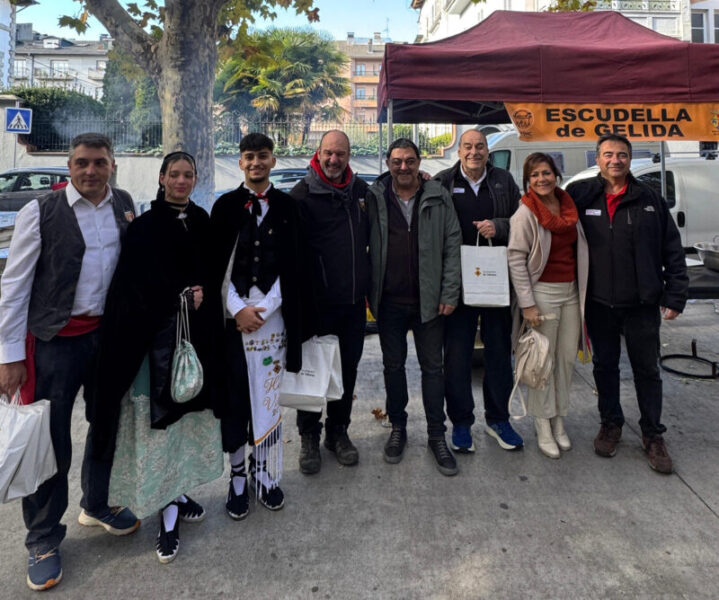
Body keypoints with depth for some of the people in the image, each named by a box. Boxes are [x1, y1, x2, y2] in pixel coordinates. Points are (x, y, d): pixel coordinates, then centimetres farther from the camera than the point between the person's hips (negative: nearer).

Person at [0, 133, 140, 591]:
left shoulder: (124, 204, 4)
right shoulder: (41, 212, -9)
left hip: (111, 333, 5)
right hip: (56, 339, -4)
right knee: (50, 440, 4)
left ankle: (97, 505, 43)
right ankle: (43, 541, 26)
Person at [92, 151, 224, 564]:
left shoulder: (203, 222, 10)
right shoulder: (145, 226, -3)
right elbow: (137, 282, -7)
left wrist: (203, 294, -5)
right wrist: (181, 297, -11)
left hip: (200, 329, 5)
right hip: (160, 331, -4)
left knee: (192, 409, 11)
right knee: (159, 412, -2)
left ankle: (179, 492, 27)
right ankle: (167, 514, 8)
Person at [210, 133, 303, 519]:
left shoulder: (286, 206, 7)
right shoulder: (226, 205, 7)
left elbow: (291, 265, 2)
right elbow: (218, 264, 3)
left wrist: (263, 308, -7)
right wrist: (237, 309, -7)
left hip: (271, 314, 0)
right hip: (232, 316, 0)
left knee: (267, 396, 3)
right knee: (233, 398, 3)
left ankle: (265, 473, 17)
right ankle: (237, 477, 16)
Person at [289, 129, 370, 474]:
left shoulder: (361, 190, 9)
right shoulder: (302, 195, -8)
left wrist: (366, 286, 14)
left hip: (354, 301, 5)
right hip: (318, 302, -5)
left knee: (348, 368, 14)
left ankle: (338, 432, 31)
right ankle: (309, 436, 24)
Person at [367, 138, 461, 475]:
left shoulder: (438, 197, 1)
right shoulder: (375, 198, 1)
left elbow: (452, 246, 0)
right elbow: (365, 246, 2)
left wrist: (449, 293, -6)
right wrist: (369, 292, -4)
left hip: (428, 300, -1)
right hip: (389, 301, 1)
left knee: (432, 367, 8)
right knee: (393, 365, 13)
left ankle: (437, 435, 22)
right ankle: (397, 428, 30)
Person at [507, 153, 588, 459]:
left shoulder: (570, 206, 8)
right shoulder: (525, 213, -9)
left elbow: (578, 250, 17)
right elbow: (515, 259, -13)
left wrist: (582, 290, 11)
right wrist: (527, 303, -16)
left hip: (571, 292, 6)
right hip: (542, 292, -6)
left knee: (567, 358, 10)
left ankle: (559, 420, 24)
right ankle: (543, 427, 12)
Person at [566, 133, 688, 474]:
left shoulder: (650, 200, 0)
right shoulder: (580, 195, -1)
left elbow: (672, 251, 2)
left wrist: (674, 297, -3)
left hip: (642, 304, 0)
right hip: (599, 304, 1)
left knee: (647, 370, 9)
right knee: (604, 366, 14)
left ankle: (652, 435, 24)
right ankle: (610, 424, 32)